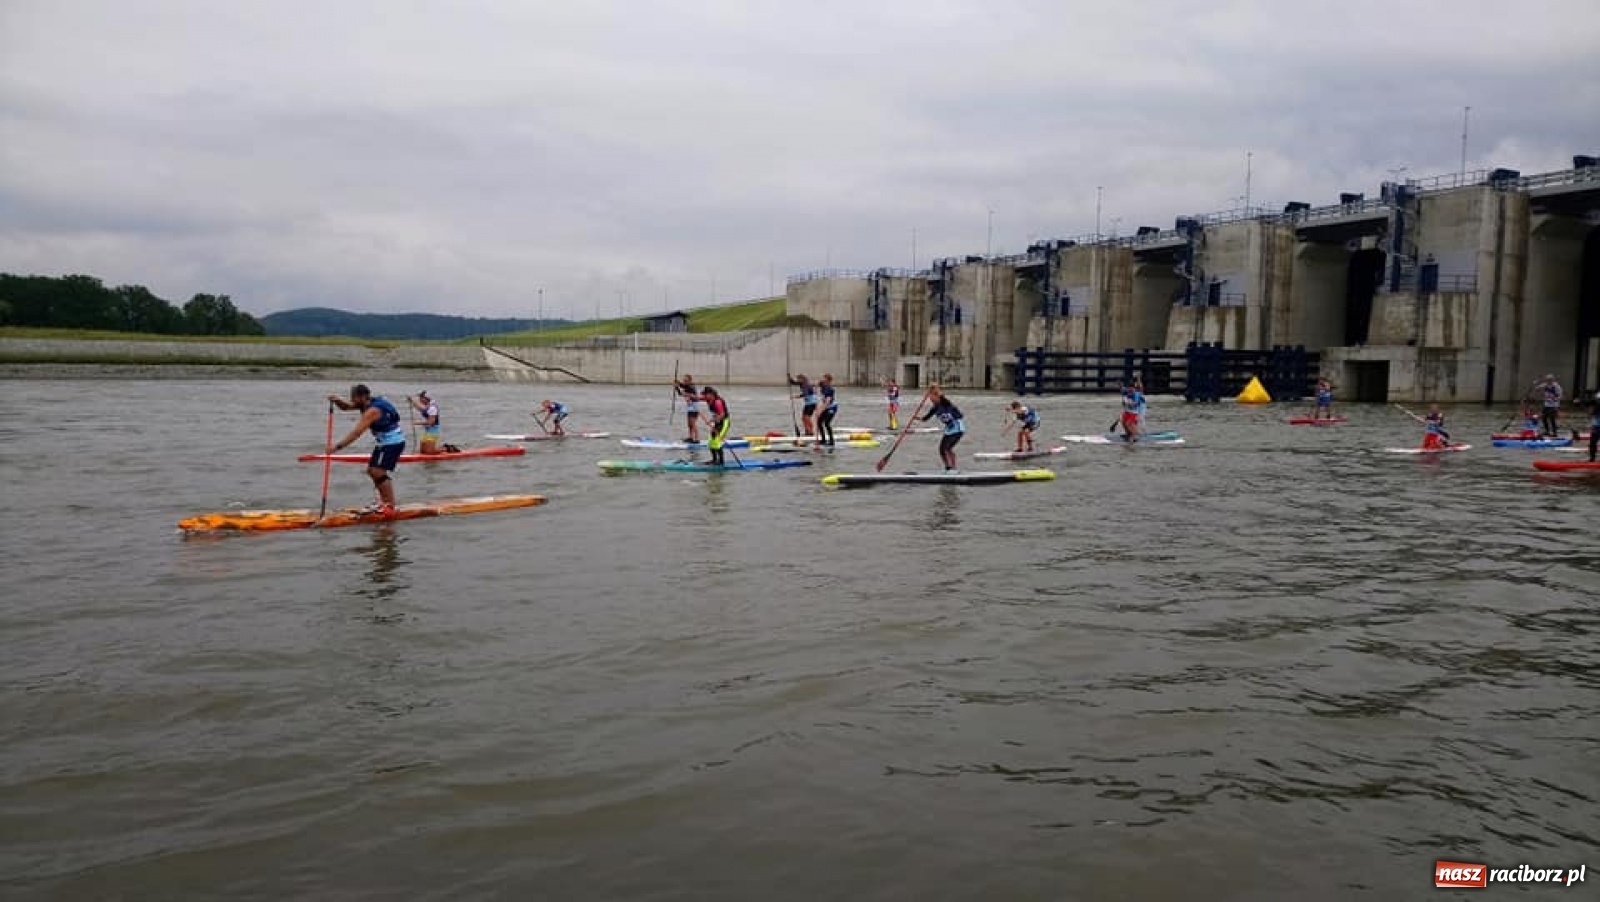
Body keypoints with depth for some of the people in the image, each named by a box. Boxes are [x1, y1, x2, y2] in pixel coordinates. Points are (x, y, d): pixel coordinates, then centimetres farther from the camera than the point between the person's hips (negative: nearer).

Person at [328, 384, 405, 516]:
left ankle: (390, 506, -11)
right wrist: (337, 400, -10)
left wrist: (337, 447, -28)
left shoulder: (372, 410, -24)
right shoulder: (367, 404, 4)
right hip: (384, 442, 10)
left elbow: (356, 433, -29)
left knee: (378, 472, -16)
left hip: (394, 442, -10)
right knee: (371, 470, 15)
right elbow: (345, 407, 13)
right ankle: (383, 500, 26)